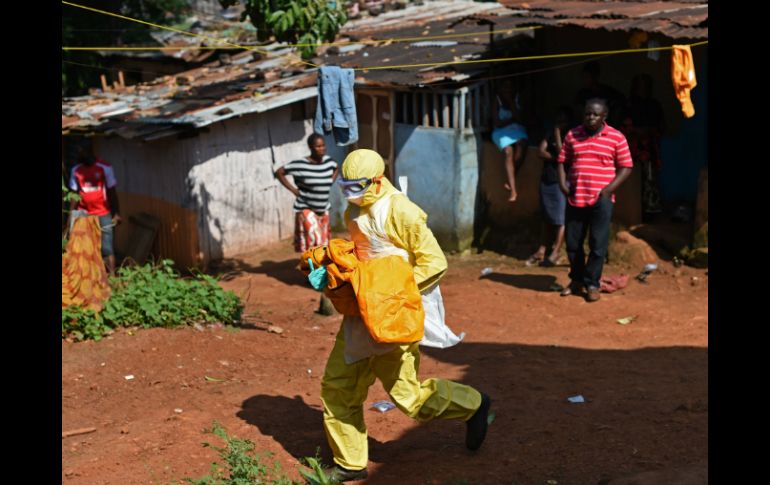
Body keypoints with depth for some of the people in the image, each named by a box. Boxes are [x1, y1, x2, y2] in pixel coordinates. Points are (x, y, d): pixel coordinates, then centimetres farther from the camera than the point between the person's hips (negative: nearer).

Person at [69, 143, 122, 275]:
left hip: (103, 214, -3)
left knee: (106, 248, -2)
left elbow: (112, 192, -2)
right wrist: (71, 216, 3)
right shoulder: (76, 170, 3)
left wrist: (116, 213, -6)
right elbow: (74, 195, 8)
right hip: (83, 215, 3)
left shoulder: (105, 168, -6)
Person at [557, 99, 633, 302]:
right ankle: (577, 280, 27)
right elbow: (562, 161, 13)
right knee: (572, 243, 10)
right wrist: (562, 183, -2)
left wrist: (608, 189, -11)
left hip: (601, 200, -3)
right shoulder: (572, 135, 7)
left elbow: (626, 167, -1)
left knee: (598, 245, -2)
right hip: (575, 199, 3)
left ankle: (592, 284, 10)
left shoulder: (616, 138, -2)